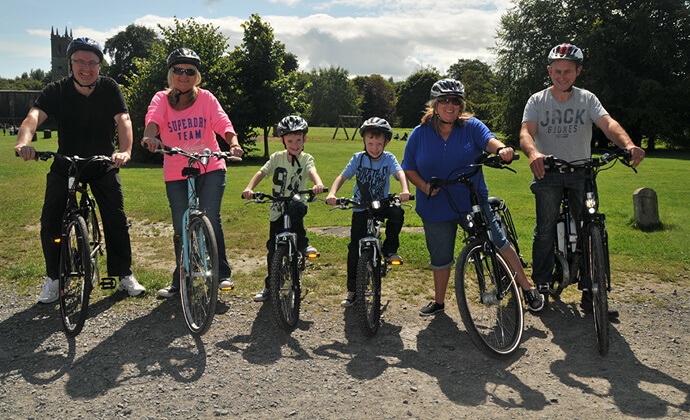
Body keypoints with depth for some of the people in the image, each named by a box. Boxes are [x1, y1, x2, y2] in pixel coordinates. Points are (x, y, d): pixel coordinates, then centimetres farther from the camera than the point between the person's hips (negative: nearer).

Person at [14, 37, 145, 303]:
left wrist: (125, 151, -44)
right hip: (65, 164, 1)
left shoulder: (110, 88, -12)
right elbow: (34, 116, -28)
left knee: (116, 219, -2)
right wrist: (23, 142, -50)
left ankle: (125, 275, 13)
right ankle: (53, 278, 14)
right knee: (50, 221, -4)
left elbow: (123, 119, -25)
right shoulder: (56, 91, -12)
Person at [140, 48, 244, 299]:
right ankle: (180, 280, 22)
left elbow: (223, 123, -13)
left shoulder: (206, 98, 1)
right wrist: (150, 137, -43)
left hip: (210, 168, -1)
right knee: (181, 229, 3)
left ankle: (222, 273, 4)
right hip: (176, 174, 1)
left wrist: (234, 143, -35)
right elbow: (153, 119, -20)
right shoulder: (162, 99, 1)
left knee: (210, 219, -15)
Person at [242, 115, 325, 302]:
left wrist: (318, 184, -45)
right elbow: (261, 172, -9)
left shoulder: (306, 159, -2)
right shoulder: (277, 157, 2)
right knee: (273, 248, 5)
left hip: (297, 204, -2)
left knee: (295, 209, -39)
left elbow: (312, 171, -22)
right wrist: (249, 188, -28)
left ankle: (302, 244, -18)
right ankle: (270, 286, 21)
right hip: (277, 209, 2)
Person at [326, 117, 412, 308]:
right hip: (361, 208, 0)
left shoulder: (389, 158, -7)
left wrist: (405, 190, -45)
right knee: (355, 248, -1)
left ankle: (389, 249, -8)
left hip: (382, 204, 0)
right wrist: (332, 193, -33)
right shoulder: (358, 158, -7)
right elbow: (342, 176, -14)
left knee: (397, 213, -33)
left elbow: (400, 172, -24)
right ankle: (352, 290, 11)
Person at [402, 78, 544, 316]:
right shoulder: (419, 134, 0)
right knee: (440, 258, 12)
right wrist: (424, 186, -14)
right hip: (436, 209, 1)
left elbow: (488, 139, -22)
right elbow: (409, 168, 4)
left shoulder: (471, 127, -2)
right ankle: (438, 301, 32)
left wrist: (501, 148, -45)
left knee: (498, 244, -3)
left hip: (473, 204, -1)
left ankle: (528, 288, 12)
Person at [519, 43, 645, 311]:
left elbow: (607, 123, -13)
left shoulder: (587, 99, 3)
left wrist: (628, 144, -35)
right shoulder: (537, 101, 1)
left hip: (581, 172, 1)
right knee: (545, 230, -2)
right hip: (547, 172, -1)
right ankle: (540, 286, 13)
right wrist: (533, 153, -38)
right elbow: (526, 132, -15)